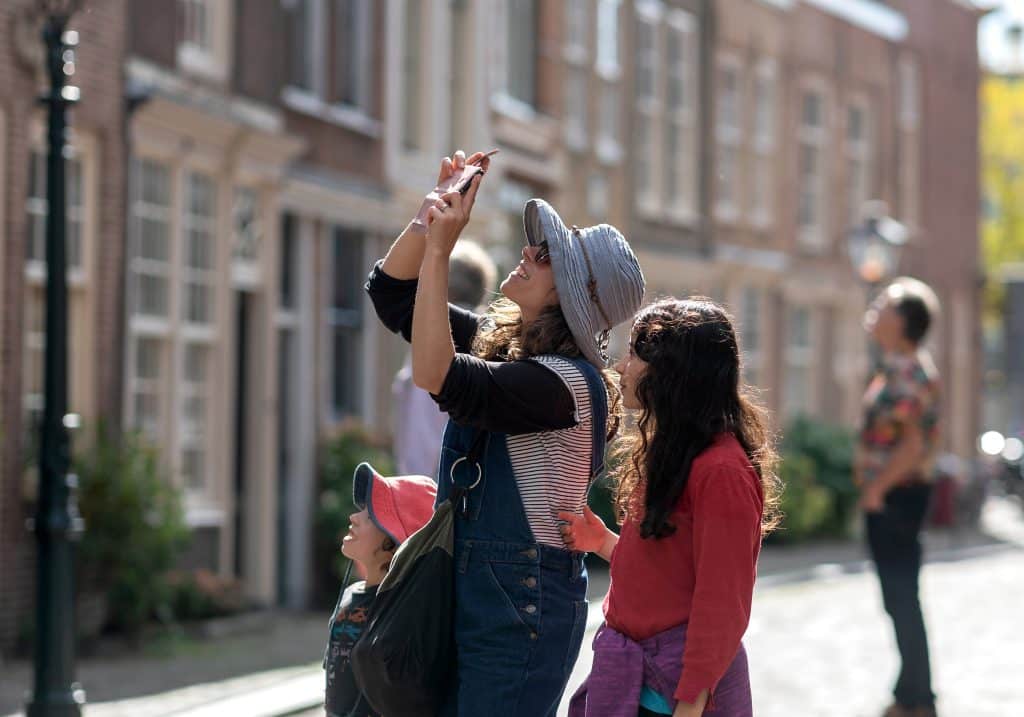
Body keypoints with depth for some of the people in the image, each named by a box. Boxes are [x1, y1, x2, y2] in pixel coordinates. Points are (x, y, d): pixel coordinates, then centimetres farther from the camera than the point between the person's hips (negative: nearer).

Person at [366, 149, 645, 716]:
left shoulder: (569, 381, -17)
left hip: (522, 605, -9)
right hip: (471, 591, 9)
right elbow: (392, 291, 15)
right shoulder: (497, 342, 9)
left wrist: (438, 250, -25)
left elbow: (436, 377, -28)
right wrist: (436, 212, 0)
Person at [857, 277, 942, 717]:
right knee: (899, 598, 16)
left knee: (901, 599, -4)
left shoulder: (907, 373, -18)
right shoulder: (901, 368, 14)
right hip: (892, 496, 10)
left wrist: (877, 487, -18)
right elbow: (929, 439, 20)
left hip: (894, 498, -10)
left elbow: (914, 443, -25)